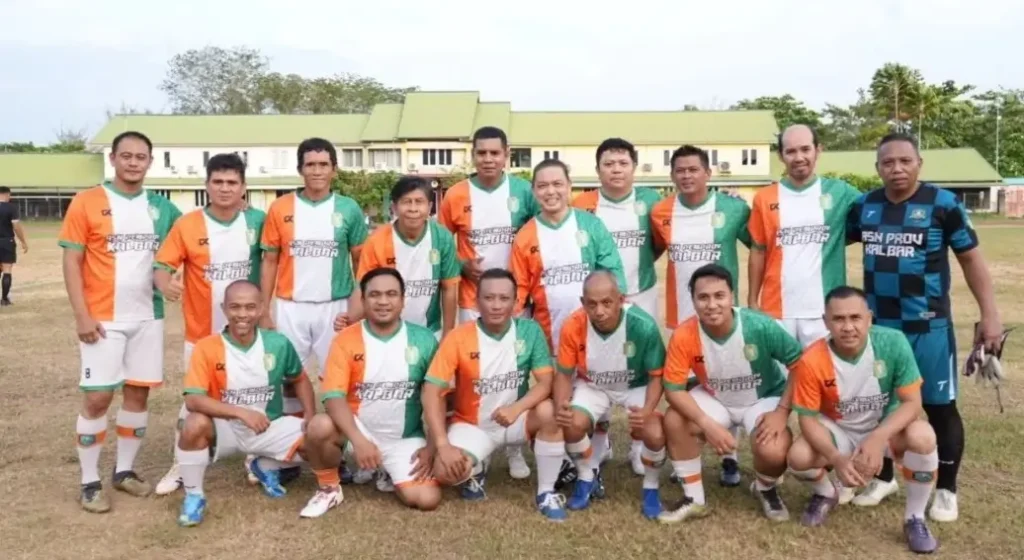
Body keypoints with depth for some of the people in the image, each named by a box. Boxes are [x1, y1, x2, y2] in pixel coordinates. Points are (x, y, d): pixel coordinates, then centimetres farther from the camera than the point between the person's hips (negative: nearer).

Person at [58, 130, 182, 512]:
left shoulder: (161, 207, 7)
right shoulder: (87, 202, -4)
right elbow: (71, 261, -6)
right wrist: (82, 315, -13)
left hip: (148, 317, 4)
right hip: (103, 318, -4)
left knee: (139, 393, 9)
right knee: (97, 397, -2)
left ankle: (124, 471, 24)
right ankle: (89, 483, 12)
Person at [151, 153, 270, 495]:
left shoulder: (257, 221, -4)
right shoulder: (188, 224, -9)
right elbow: (162, 264, -11)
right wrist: (165, 284, -32)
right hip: (202, 332, -1)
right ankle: (181, 466, 21)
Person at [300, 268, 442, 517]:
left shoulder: (424, 340, -5)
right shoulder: (346, 339, -9)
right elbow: (334, 396, -18)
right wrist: (358, 440, -32)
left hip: (406, 439, 1)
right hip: (358, 429, -1)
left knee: (426, 499, -17)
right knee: (320, 427, -32)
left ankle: (389, 471, 18)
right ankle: (329, 487, -2)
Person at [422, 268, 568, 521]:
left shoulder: (530, 330, -12)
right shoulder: (458, 338, -17)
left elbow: (546, 382, -13)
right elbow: (432, 391, -18)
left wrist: (516, 408, -32)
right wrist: (443, 445, -27)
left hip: (515, 419, 1)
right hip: (472, 424, -1)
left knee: (549, 411, -31)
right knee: (446, 471, -27)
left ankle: (546, 492, -11)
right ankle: (475, 471, 12)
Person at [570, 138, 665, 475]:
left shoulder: (651, 201, -1)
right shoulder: (583, 205, -6)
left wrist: (640, 262, -3)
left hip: (641, 297, 1)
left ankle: (640, 444, 20)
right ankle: (600, 440, 23)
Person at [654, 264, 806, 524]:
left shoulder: (760, 326, -29)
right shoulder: (684, 336, -25)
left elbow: (801, 364, -17)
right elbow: (673, 388, -20)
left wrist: (782, 411, -23)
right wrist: (708, 425, -31)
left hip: (764, 399, -2)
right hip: (715, 399, 2)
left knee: (773, 452, -29)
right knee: (674, 421, -23)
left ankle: (765, 489, 12)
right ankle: (694, 498, -1)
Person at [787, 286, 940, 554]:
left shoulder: (893, 343, -25)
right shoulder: (813, 361, -25)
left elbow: (912, 403, -21)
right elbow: (808, 418, -17)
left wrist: (878, 438, -37)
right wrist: (837, 458, -33)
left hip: (886, 427, 0)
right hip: (838, 430, 0)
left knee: (922, 436, -32)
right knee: (799, 456, -27)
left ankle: (914, 518, -6)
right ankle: (826, 494, 13)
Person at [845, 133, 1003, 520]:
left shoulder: (943, 204, -7)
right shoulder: (864, 206, 2)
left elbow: (971, 258, -1)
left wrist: (989, 313, -5)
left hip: (928, 327, -3)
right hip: (877, 325, 4)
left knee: (939, 406, 5)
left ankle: (946, 490, 23)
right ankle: (883, 477, 31)